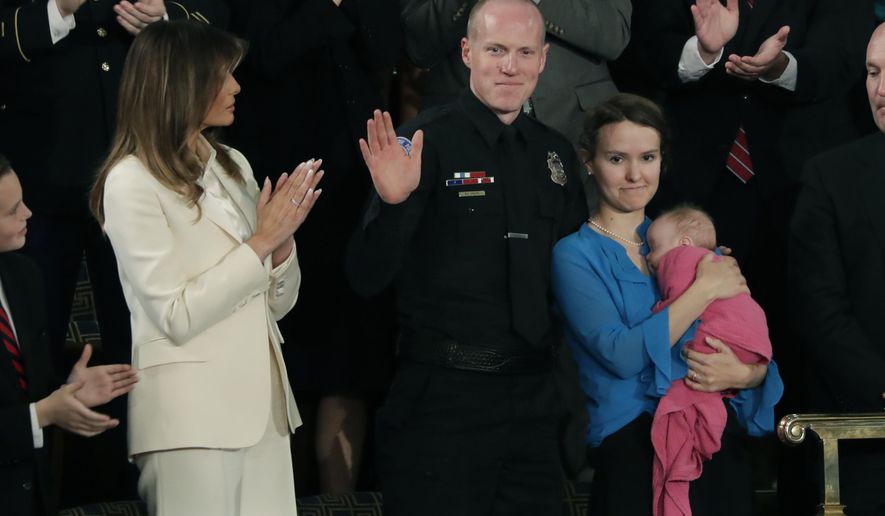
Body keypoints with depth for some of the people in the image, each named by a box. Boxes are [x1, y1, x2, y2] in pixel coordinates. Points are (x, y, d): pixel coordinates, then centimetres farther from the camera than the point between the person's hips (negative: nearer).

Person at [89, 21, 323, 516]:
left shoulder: (233, 166, 13)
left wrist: (283, 238, -4)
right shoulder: (134, 182, -7)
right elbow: (177, 317, -14)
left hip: (262, 401, 6)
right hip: (193, 414, -6)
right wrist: (261, 241, -12)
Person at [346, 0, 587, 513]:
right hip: (442, 396, -5)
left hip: (533, 394, 5)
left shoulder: (556, 152, 10)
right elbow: (368, 277, -12)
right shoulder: (428, 140, -8)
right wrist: (393, 203, -28)